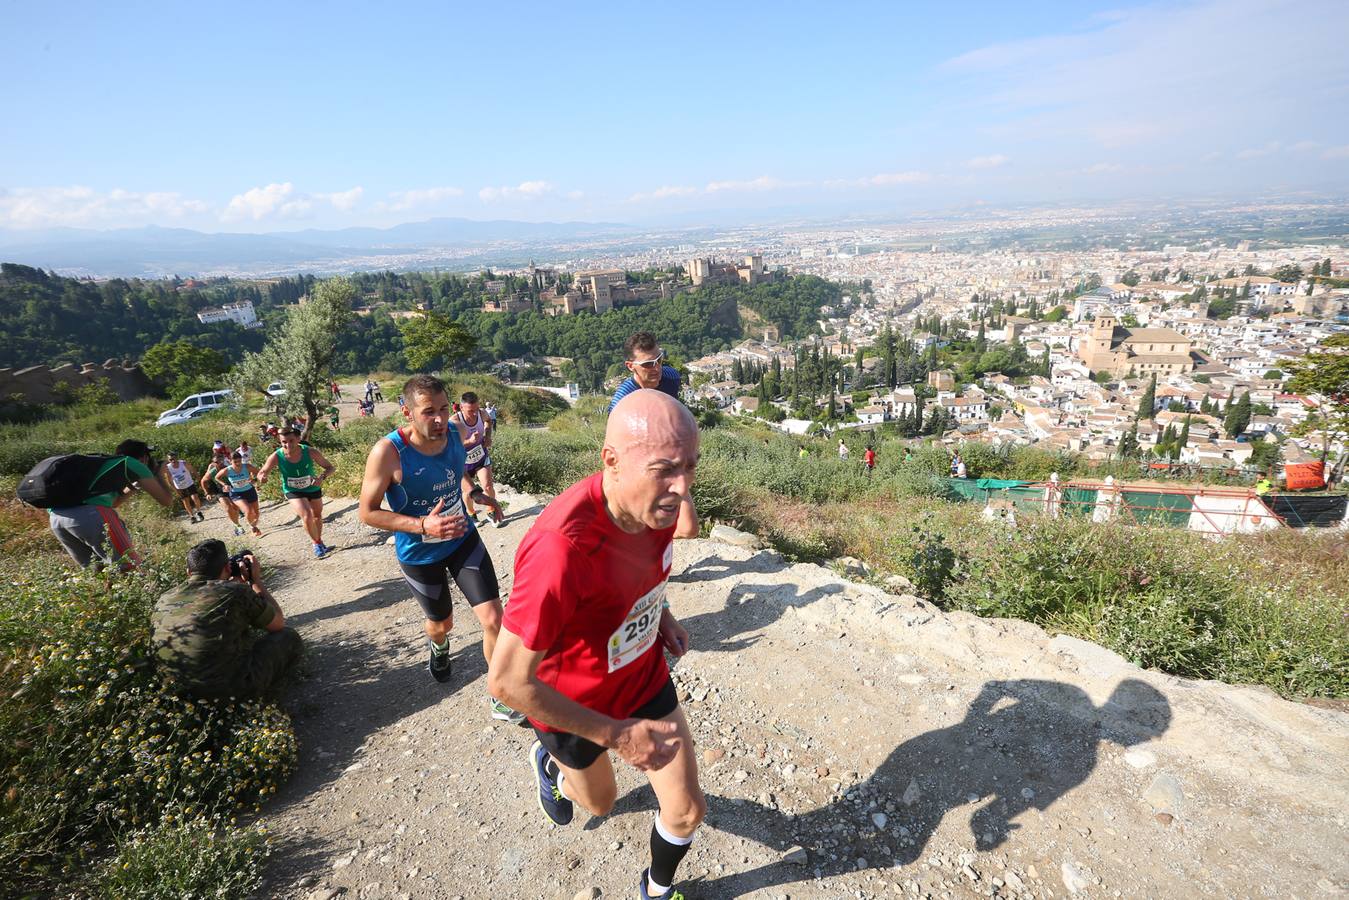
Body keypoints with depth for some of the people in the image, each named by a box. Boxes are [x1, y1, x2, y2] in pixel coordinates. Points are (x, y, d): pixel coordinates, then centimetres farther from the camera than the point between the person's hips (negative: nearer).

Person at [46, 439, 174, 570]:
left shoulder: (103, 462, 34)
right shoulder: (132, 463, 15)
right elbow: (167, 501, 17)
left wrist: (133, 486, 50)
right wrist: (155, 476, 33)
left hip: (55, 517, 8)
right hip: (89, 514, -8)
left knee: (99, 569, 22)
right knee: (131, 569, -3)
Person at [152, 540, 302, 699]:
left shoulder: (164, 600, -1)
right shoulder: (236, 592, -18)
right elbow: (278, 623, 0)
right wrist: (256, 580, 8)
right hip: (235, 690, -6)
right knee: (288, 637, 13)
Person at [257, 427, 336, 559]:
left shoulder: (311, 452, -27)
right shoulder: (276, 457, -26)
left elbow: (330, 467, -15)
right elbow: (261, 473, -12)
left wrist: (322, 476, -36)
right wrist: (262, 478, -36)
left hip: (313, 488, 2)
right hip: (293, 492, -2)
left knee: (318, 516, 21)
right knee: (307, 516, -22)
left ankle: (319, 542, 47)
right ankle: (317, 544, 3)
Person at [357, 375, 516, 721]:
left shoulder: (457, 432, -13)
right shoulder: (388, 451, -27)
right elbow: (368, 512, -18)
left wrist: (474, 492, -1)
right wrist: (423, 526, -31)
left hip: (463, 538, 3)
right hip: (419, 554, -2)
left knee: (494, 619, -8)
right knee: (442, 624, 21)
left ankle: (502, 699, 13)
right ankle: (439, 645, 61)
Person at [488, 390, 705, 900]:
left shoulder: (655, 500, -19)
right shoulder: (561, 548, -42)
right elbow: (507, 681, -32)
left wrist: (659, 611, -7)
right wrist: (615, 735, -25)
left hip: (646, 681, 5)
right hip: (574, 708, -4)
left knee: (687, 811, 13)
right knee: (601, 803, 26)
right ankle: (551, 763, 60)